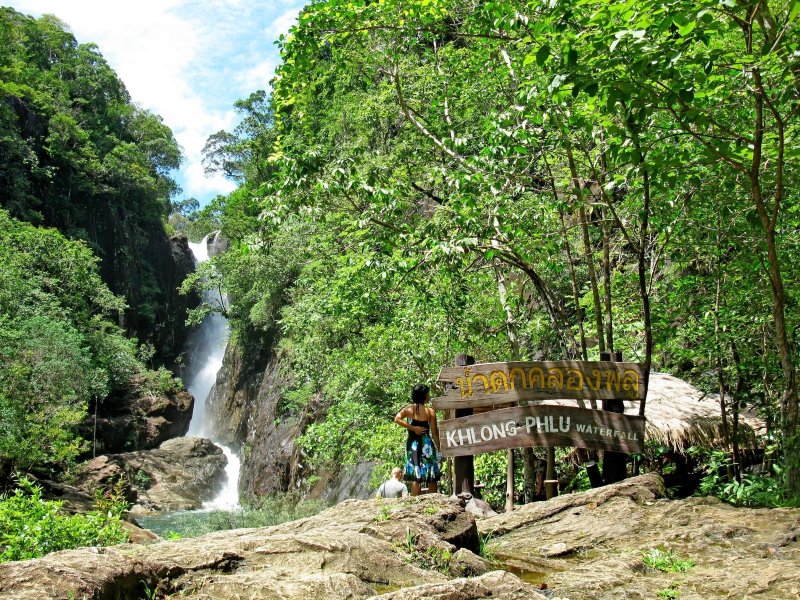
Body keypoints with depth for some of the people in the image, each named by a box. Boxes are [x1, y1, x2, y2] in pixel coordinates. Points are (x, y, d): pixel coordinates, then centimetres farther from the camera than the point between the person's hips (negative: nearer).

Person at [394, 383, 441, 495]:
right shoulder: (430, 411, -2)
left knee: (415, 478, 4)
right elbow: (435, 433, -3)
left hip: (412, 443, 2)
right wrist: (439, 449, 4)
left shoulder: (408, 408, 3)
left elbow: (397, 419, -13)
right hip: (426, 444, -2)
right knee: (432, 477, 8)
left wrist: (413, 428, -7)